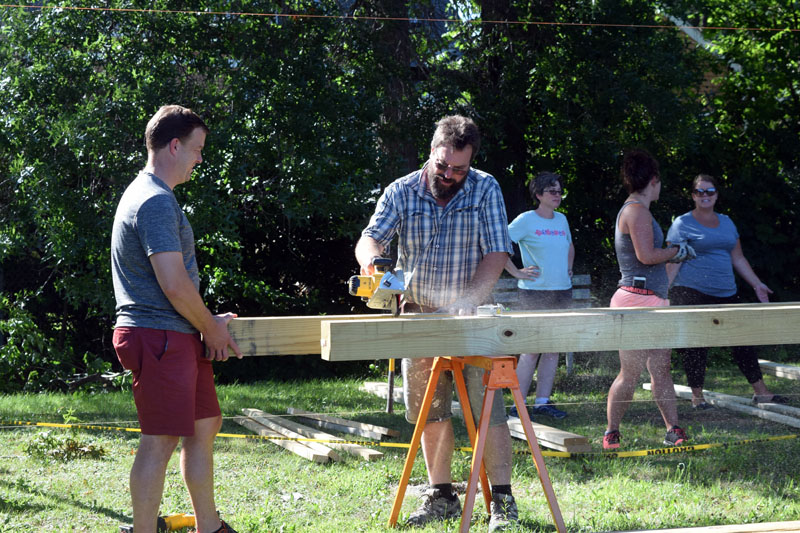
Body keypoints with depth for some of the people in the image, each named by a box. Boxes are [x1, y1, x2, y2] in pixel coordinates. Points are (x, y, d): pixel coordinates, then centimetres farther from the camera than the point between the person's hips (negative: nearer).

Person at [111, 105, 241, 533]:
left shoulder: (148, 194, 19)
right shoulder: (156, 201, -16)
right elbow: (174, 284, -21)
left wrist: (208, 323, 19)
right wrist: (210, 328, -7)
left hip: (179, 337, 11)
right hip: (158, 336, -11)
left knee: (205, 423, 16)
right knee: (161, 440, -8)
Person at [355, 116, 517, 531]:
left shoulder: (485, 190, -3)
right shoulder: (401, 193, 0)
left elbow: (496, 253, -8)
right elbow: (370, 238, -9)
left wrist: (470, 297, -23)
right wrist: (370, 255, -34)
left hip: (471, 317, -2)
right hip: (419, 315, 3)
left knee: (488, 409, -8)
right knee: (430, 412, 9)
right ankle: (441, 496, 20)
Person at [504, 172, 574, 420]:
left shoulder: (562, 220, 13)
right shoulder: (526, 220, -6)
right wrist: (516, 272, -12)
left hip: (562, 292, 6)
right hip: (535, 292, -6)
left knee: (553, 349, 7)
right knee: (532, 349, -7)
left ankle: (543, 402, 12)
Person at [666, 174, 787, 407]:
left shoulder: (726, 222, 18)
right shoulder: (682, 224, 0)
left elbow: (738, 259, 23)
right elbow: (673, 262, -6)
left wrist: (757, 284, 18)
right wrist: (664, 291, -16)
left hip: (725, 292, 6)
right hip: (692, 293, -5)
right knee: (695, 345, -4)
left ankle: (760, 391, 12)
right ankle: (697, 395, 7)